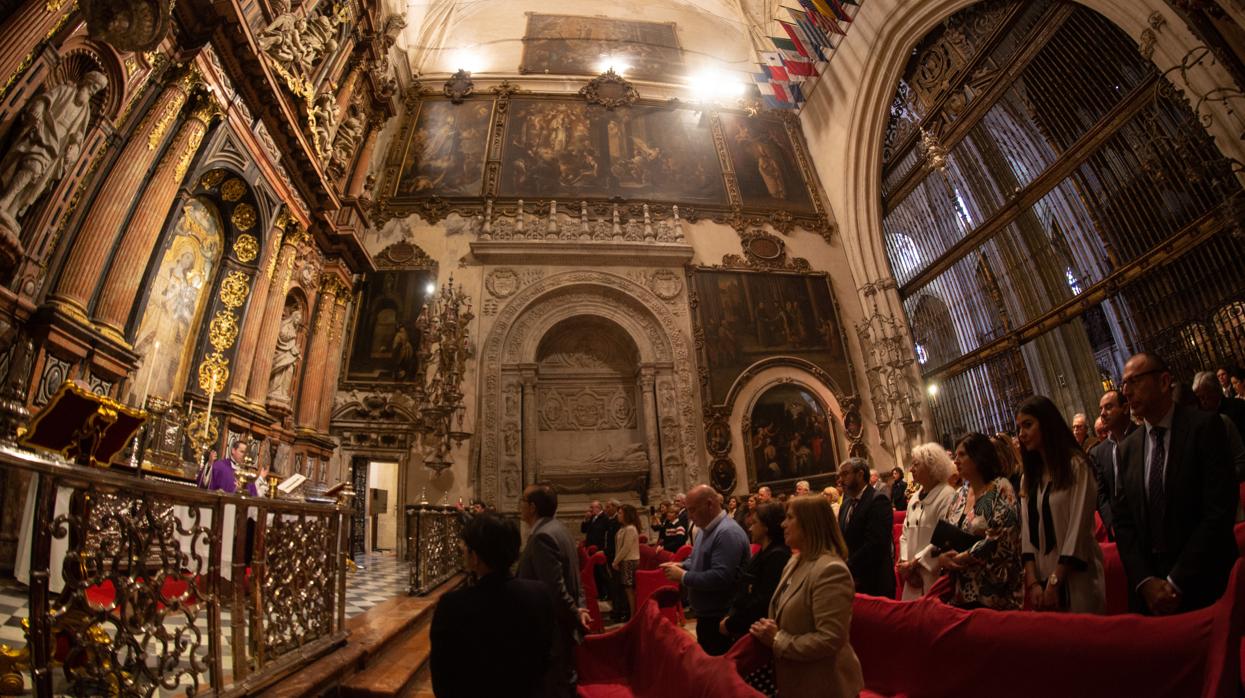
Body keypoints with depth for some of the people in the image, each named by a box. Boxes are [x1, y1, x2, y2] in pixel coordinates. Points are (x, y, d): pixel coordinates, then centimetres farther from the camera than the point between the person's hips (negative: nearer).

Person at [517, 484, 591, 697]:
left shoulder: (542, 536, -25)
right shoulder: (556, 528, 7)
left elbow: (554, 588, -27)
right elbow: (570, 577, 12)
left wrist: (575, 614, -14)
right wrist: (579, 607, 3)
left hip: (552, 629, -10)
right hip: (562, 626, 10)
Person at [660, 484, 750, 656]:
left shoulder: (728, 532, -25)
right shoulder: (708, 529, 9)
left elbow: (720, 578, -32)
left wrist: (683, 576, -24)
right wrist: (682, 565, 1)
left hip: (720, 618, -10)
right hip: (707, 614, 10)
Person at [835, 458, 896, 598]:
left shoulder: (878, 501, -15)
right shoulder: (846, 503, 11)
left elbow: (875, 544, -22)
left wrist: (848, 569, -18)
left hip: (875, 582, -7)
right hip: (851, 581, 7)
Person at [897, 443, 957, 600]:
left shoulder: (947, 495, -11)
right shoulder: (915, 498, 13)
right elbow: (905, 534, 14)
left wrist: (914, 563, -15)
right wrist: (904, 562, -2)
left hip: (936, 576, -7)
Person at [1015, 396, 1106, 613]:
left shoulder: (1076, 466, -6)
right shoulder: (1028, 478, 11)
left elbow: (1078, 530, -12)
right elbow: (1027, 533, 4)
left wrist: (1054, 583, -13)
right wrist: (1033, 582, -7)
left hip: (1074, 578, -5)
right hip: (1042, 578, 5)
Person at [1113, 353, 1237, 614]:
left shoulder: (1205, 427, -8)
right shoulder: (1126, 449, 5)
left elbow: (1219, 511, -14)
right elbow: (1123, 521, 4)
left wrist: (1177, 582, -15)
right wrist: (1145, 582, -8)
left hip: (1203, 587, -3)